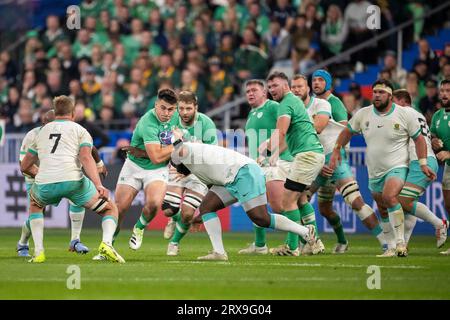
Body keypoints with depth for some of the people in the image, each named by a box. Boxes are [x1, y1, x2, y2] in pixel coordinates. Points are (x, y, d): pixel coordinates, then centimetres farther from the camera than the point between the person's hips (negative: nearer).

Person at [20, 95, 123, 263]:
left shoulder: (42, 131, 28)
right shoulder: (80, 130, 17)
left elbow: (24, 167, 34)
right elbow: (86, 157, -4)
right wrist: (98, 185, -15)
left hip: (44, 183, 3)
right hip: (73, 180, -3)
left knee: (34, 205, 38)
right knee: (110, 209, 16)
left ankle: (38, 251, 20)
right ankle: (106, 243, -14)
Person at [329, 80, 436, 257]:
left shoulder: (404, 115, -8)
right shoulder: (363, 114, 0)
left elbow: (419, 139, -1)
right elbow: (347, 132, 15)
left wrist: (423, 164, -6)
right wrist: (336, 151, 10)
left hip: (397, 167, -5)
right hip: (374, 172, 5)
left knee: (389, 196, -30)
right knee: (383, 210, 11)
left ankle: (400, 241, -24)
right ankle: (391, 247, 24)